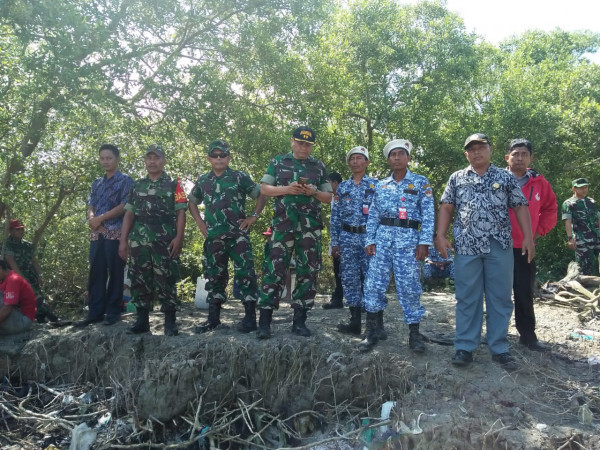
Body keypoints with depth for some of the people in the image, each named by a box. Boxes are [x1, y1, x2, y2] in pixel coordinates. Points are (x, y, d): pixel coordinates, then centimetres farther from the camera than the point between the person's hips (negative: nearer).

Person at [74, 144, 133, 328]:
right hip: (97, 234, 6)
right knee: (95, 273, 5)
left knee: (115, 273, -1)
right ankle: (95, 312, 11)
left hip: (116, 233, -6)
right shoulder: (97, 183, 20)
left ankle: (113, 312, 6)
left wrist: (100, 218, -11)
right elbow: (90, 205, 15)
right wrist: (91, 217, -8)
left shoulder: (125, 181, 2)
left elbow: (124, 206, -8)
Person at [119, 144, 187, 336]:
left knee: (166, 280, -4)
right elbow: (129, 214, 15)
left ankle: (170, 321, 4)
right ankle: (142, 320, 16)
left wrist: (179, 237, -13)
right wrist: (123, 240, 7)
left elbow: (181, 212, -1)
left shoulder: (173, 184, 5)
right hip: (139, 241, 4)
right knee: (139, 280, 6)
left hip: (165, 241, -4)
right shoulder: (137, 186, 17)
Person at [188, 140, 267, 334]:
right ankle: (213, 318, 19)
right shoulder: (203, 180, 11)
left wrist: (253, 217, -3)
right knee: (214, 276, 10)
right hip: (214, 237, 4)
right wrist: (200, 222, 13)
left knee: (245, 274, -6)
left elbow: (262, 195, 4)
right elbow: (192, 203, 25)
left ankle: (250, 317, 2)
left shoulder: (240, 177, 0)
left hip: (238, 235, -4)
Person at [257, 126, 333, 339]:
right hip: (283, 225, -2)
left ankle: (299, 321, 13)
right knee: (275, 270, -6)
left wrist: (314, 192, -7)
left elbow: (328, 197, 13)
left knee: (308, 272, 3)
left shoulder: (319, 166, 13)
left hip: (310, 227, 2)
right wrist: (286, 189, -11)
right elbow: (264, 189, 4)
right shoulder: (278, 162, 9)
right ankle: (264, 321, 0)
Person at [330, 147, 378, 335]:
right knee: (350, 279, 5)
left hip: (369, 237, -3)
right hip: (347, 238, 3)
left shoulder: (376, 185, 4)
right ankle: (355, 322, 14)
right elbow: (335, 217, 11)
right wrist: (335, 242, 6)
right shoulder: (342, 187, 12)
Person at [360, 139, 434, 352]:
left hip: (408, 239, -3)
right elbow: (373, 216, 13)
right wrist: (370, 240, 2)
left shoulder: (421, 183, 5)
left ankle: (414, 333, 12)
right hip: (383, 237, 3)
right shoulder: (381, 185, 14)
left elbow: (428, 215, -1)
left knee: (409, 287, 0)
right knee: (374, 284, -1)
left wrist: (424, 242, -10)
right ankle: (373, 330, 10)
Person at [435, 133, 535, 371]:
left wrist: (528, 237, -3)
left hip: (500, 245, 0)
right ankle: (465, 347, 11)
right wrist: (440, 235, -4)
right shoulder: (456, 178, 10)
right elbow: (446, 208, 7)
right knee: (467, 298, 3)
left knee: (500, 297, 5)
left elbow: (520, 208, 6)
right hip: (466, 245, 0)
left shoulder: (506, 177, 9)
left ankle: (499, 348, 15)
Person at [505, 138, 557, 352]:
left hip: (525, 247, 2)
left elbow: (551, 209, 15)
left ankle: (528, 334, 20)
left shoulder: (539, 183, 3)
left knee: (525, 292, 9)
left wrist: (539, 231, 7)